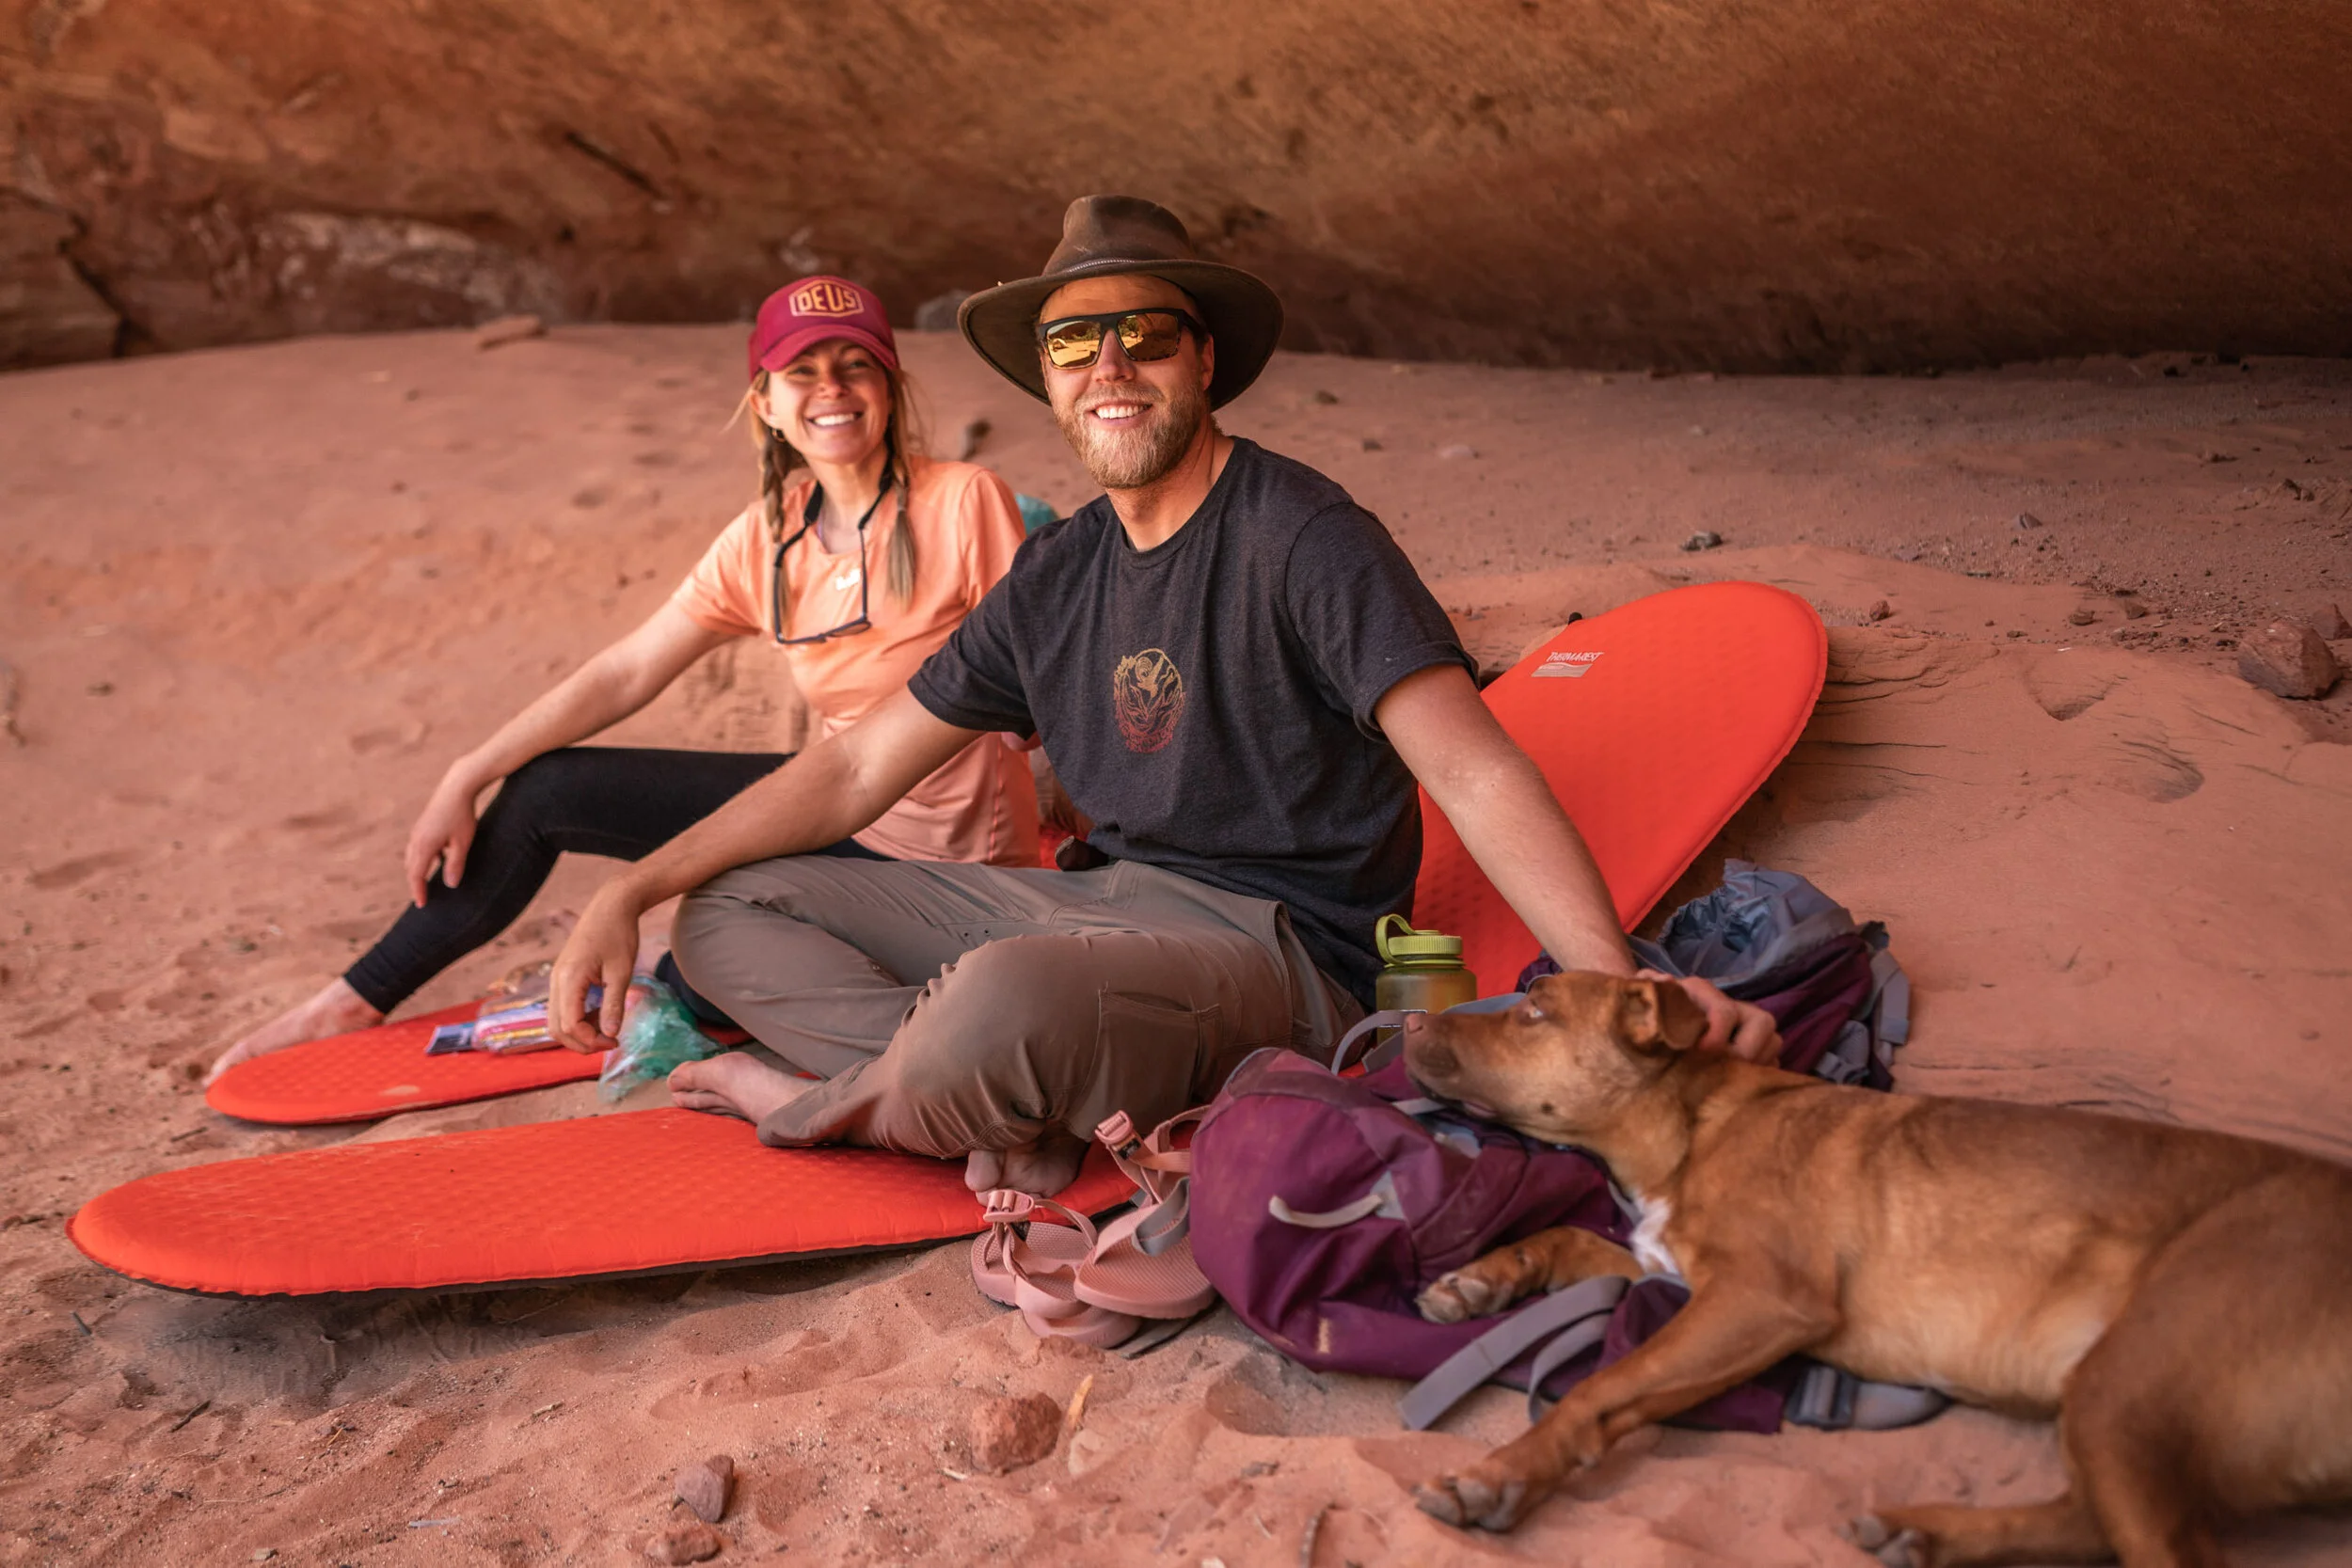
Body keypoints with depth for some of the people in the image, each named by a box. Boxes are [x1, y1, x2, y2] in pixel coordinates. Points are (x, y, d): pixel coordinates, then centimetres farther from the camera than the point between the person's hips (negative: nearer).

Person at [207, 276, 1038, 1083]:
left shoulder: (962, 503, -17)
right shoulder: (764, 540, -1)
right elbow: (624, 671, 1)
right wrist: (462, 782, -3)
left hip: (937, 857, -6)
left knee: (680, 985, -18)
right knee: (543, 793, 5)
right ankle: (356, 1002, 19)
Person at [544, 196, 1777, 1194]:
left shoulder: (1301, 539, -11)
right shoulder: (1053, 579, 11)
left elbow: (1478, 776, -19)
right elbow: (859, 766, 13)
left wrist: (1620, 987, -35)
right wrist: (629, 892, 7)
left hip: (1279, 946, -8)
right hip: (1102, 908, 8)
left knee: (1000, 1001, -40)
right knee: (729, 913, 4)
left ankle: (830, 1101, -5)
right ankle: (1013, 1106, -17)